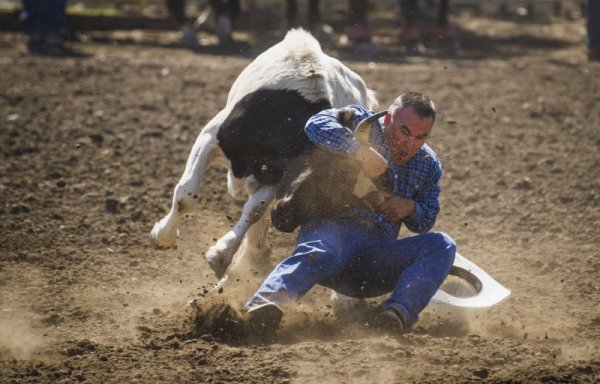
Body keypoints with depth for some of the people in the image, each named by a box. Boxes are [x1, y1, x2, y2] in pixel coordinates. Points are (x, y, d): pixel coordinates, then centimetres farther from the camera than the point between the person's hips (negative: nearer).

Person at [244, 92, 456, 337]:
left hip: (377, 260, 5)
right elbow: (317, 125, -17)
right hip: (333, 230, -4)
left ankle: (399, 313, -43)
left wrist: (411, 209, -2)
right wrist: (363, 151, -25)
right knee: (324, 249, -40)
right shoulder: (361, 123, 3)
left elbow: (425, 222, 22)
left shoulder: (429, 165, 17)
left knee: (442, 245, -19)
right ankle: (266, 302, -65)